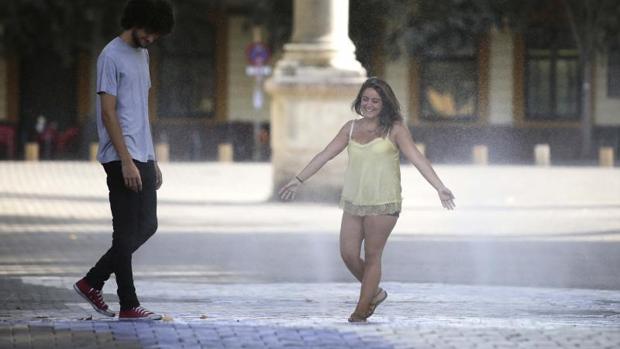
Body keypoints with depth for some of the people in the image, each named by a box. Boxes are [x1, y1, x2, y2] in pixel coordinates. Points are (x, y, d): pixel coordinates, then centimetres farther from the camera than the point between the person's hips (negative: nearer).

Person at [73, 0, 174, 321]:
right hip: (122, 159, -9)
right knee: (127, 231, -5)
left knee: (147, 226, 11)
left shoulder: (142, 56, 17)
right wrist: (126, 161, -19)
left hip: (143, 158, 9)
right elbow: (108, 113, -15)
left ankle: (92, 282, 18)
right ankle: (128, 305, 0)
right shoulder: (112, 57, -10)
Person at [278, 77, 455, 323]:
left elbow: (417, 159, -11)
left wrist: (440, 187, -21)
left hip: (382, 203, -5)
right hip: (353, 201, 5)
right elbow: (325, 155, 13)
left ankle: (362, 309, 8)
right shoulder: (351, 128, 9)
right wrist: (298, 180, 11)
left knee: (372, 256, -1)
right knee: (348, 255, 1)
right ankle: (375, 292, 25)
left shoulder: (395, 129, -4)